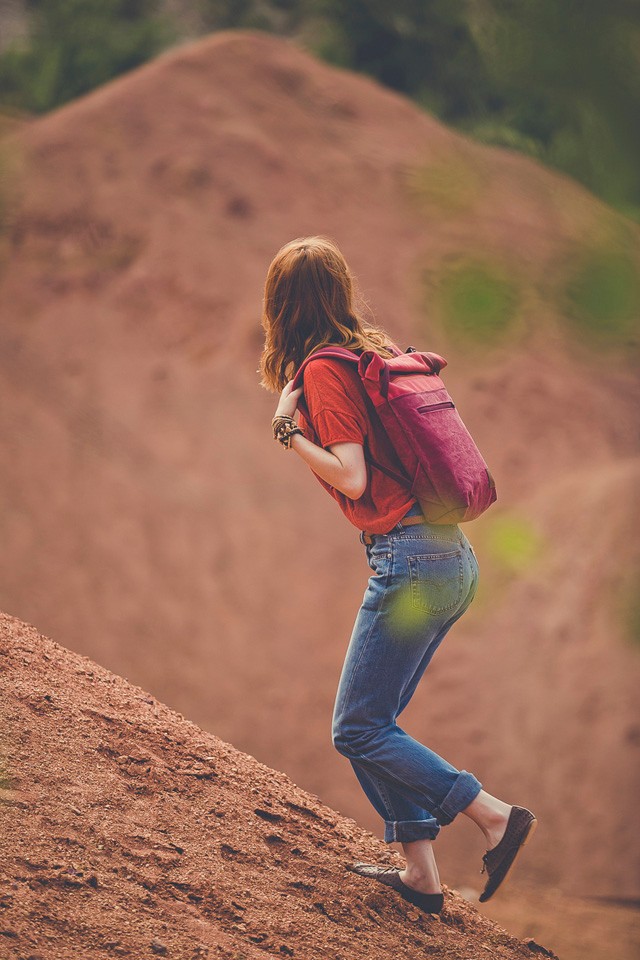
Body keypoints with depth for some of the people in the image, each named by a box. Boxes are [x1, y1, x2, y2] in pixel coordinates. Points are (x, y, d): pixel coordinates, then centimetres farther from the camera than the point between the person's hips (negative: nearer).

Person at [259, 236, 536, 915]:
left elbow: (351, 478, -17)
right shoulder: (374, 350, 14)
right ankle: (420, 872, 12)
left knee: (358, 729, -3)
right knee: (374, 720, 15)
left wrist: (288, 428, -6)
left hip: (412, 563, -9)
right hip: (454, 559, 9)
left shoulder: (323, 370, -9)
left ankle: (496, 816, -5)